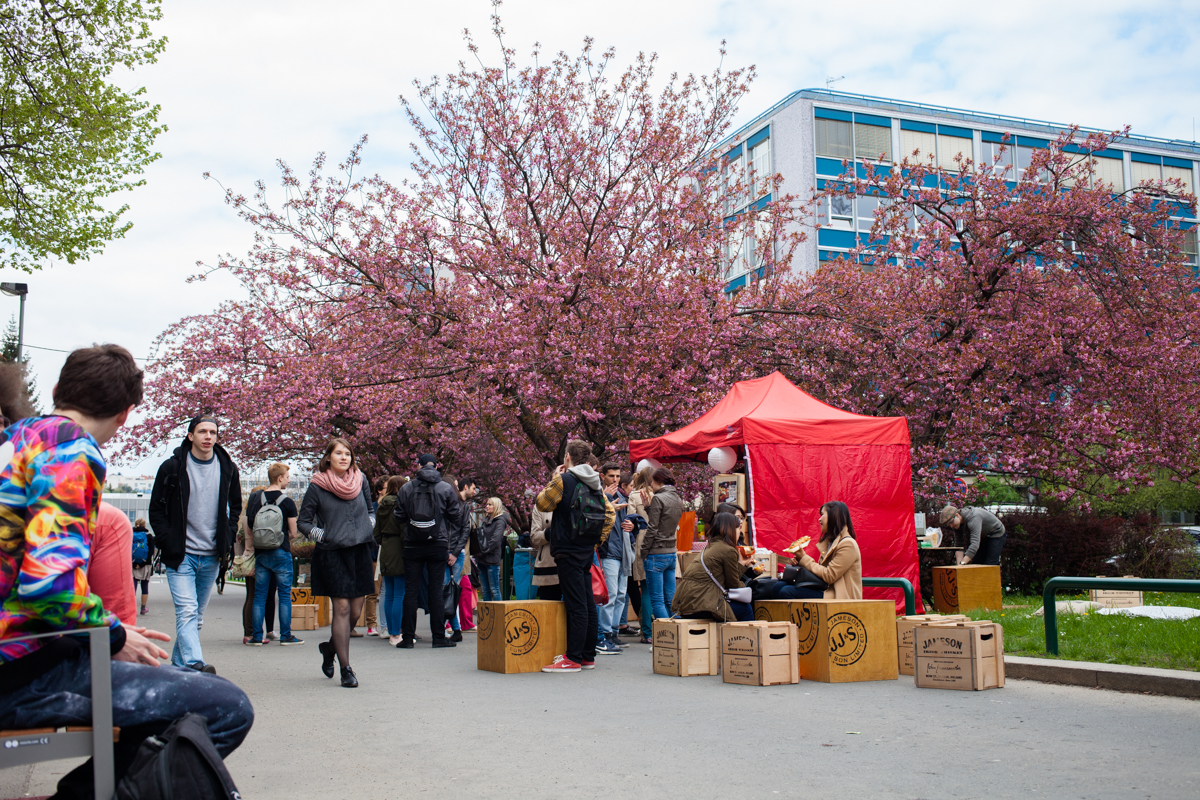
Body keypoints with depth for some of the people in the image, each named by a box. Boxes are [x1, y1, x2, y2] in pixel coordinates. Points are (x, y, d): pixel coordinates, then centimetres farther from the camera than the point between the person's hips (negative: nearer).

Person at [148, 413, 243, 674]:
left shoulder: (228, 468, 7)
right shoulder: (172, 467, -2)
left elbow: (235, 506, 19)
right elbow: (156, 509, 2)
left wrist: (228, 539, 6)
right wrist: (168, 542, -8)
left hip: (211, 556, 4)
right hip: (180, 554, -4)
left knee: (197, 615, 11)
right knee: (187, 611, -16)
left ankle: (178, 665, 23)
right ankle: (194, 665, -26)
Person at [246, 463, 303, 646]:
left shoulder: (255, 498, 2)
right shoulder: (287, 502, -9)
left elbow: (248, 527, 7)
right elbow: (293, 533, -5)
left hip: (260, 554, 4)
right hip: (281, 554, -4)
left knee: (259, 595, 9)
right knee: (285, 595, 3)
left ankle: (256, 636, 9)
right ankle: (286, 636, 5)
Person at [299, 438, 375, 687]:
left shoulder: (361, 480, 6)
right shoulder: (317, 487, -4)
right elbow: (303, 522, 3)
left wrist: (366, 530, 9)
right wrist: (322, 535, -8)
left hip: (359, 552, 4)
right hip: (332, 554, -4)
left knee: (356, 611, 6)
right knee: (342, 608, -8)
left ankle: (330, 647, 34)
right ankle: (346, 670, -2)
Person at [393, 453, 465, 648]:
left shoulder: (406, 488, 2)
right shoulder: (446, 489, 0)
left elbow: (399, 518, 4)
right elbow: (455, 517, 2)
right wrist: (451, 545, 13)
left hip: (412, 546, 1)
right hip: (438, 545, 0)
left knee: (411, 591, 5)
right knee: (436, 591, 4)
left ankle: (408, 637, 6)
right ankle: (439, 636, 5)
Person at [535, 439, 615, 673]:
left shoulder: (565, 480, -10)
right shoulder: (595, 483, 11)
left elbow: (543, 503, -3)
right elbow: (610, 513, 12)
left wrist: (554, 478, 7)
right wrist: (599, 539, 16)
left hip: (568, 549, -7)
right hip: (587, 550, 7)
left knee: (576, 605, -8)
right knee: (588, 603, 10)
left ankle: (573, 658, -6)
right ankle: (588, 656, 16)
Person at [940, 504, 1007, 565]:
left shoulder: (973, 518, -40)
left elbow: (975, 544, -49)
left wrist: (962, 563, -54)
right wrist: (959, 564, -27)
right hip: (983, 536, 8)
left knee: (989, 564, -16)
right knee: (975, 563, 2)